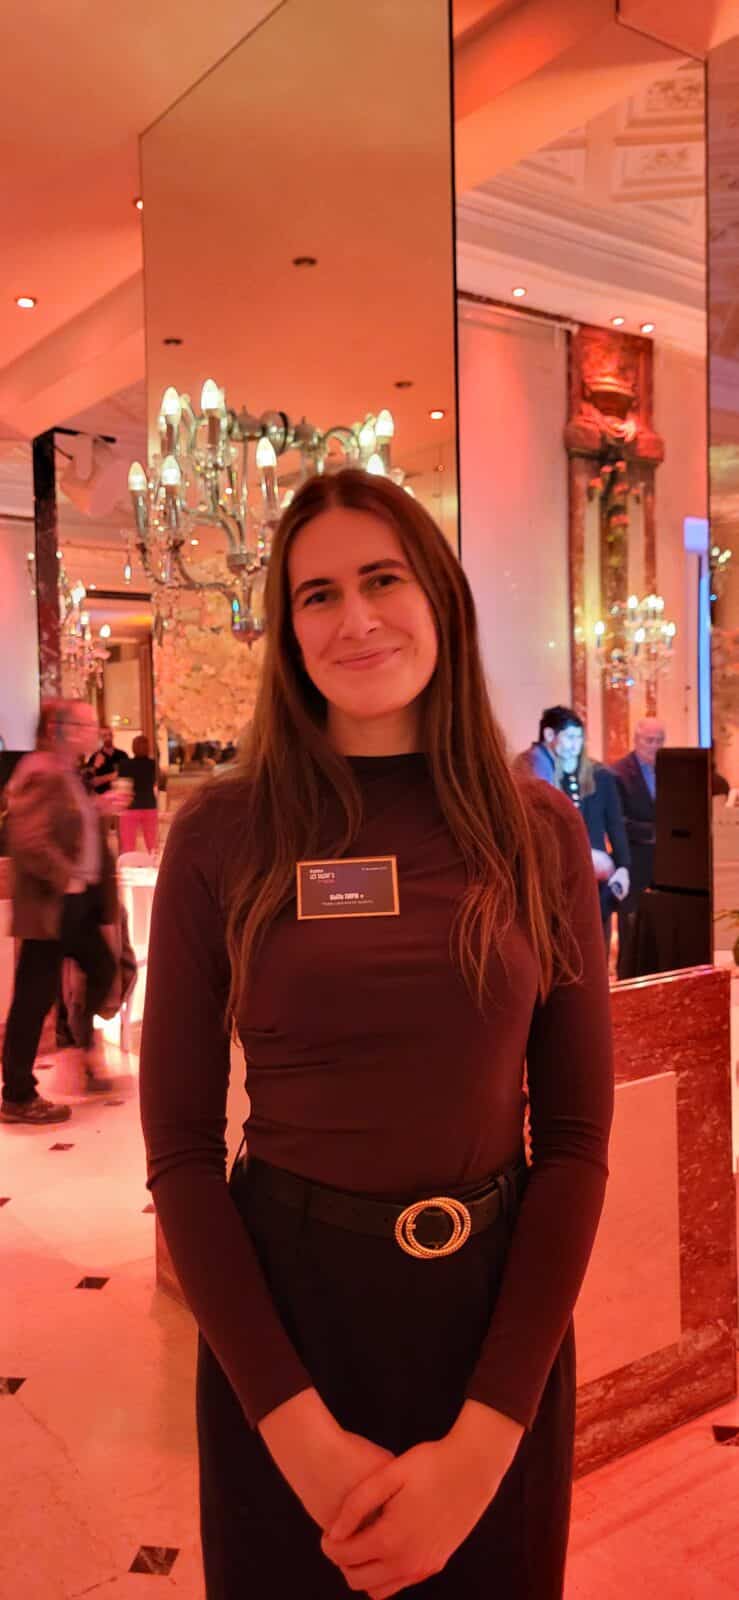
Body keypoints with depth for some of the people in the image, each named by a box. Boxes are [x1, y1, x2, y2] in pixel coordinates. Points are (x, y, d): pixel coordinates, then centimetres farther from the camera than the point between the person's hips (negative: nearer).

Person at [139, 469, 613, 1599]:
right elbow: (180, 1145, -6)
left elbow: (576, 1134, -4)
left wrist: (482, 1436, -12)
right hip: (283, 1307, -1)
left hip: (495, 1305, 1)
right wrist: (298, 1426, -13)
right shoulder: (222, 834, -8)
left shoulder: (540, 832, -4)